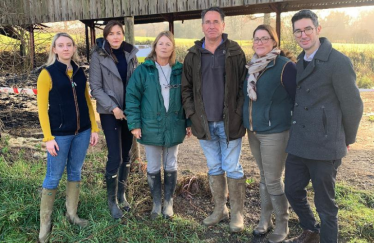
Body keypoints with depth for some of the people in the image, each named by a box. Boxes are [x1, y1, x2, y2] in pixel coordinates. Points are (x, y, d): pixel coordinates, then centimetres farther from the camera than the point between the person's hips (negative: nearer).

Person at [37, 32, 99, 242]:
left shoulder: (80, 72, 7)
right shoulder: (47, 74, -7)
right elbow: (42, 108, -8)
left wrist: (94, 128, 7)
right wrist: (48, 137, -13)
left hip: (82, 132, 5)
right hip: (60, 134, -4)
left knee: (76, 172, 15)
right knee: (54, 177, 5)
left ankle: (72, 214, 31)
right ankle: (45, 223, 21)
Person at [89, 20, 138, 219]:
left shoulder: (130, 53, 5)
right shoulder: (98, 55, -6)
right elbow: (95, 88, -8)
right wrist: (113, 107, -15)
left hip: (129, 111, 4)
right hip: (110, 112, -4)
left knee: (126, 155, 11)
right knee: (115, 157, -6)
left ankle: (121, 194, 28)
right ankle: (112, 200, 14)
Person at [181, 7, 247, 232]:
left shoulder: (235, 52, -3)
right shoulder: (193, 55, 5)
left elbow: (244, 86, -4)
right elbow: (186, 88, 8)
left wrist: (238, 116, -12)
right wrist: (192, 115, -1)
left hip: (229, 122, -3)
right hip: (204, 122, 3)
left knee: (233, 168, 4)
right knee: (214, 168, 15)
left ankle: (237, 213, 21)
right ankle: (220, 209, 30)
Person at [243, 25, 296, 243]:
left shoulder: (285, 66, -13)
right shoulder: (252, 67, 7)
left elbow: (298, 100, -11)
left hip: (275, 133, -7)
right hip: (254, 132, 7)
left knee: (273, 181, 0)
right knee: (264, 177, 18)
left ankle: (283, 225, 20)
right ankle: (265, 219, 33)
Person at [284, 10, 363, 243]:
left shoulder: (338, 62, -14)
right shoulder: (301, 62, 10)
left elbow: (353, 106, -9)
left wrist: (346, 140, 2)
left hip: (324, 146, -7)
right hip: (298, 143, 8)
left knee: (325, 204, 7)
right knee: (293, 191, 19)